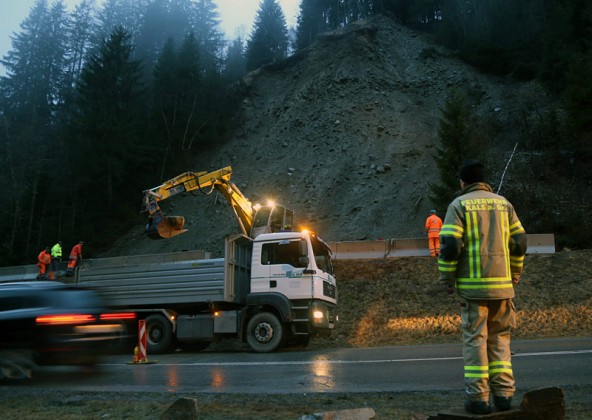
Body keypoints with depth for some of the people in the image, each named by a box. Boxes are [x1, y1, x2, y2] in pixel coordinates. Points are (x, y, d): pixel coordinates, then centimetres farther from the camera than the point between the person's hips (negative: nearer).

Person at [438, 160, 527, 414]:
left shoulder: (458, 205, -1)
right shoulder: (503, 203, 11)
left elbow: (449, 245, -11)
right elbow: (519, 242, 7)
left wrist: (447, 279, -2)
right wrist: (514, 275, 17)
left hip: (472, 285, -3)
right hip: (501, 284, 4)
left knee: (475, 339, 1)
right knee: (499, 338, 13)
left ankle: (478, 398, 3)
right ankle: (503, 393, 11)